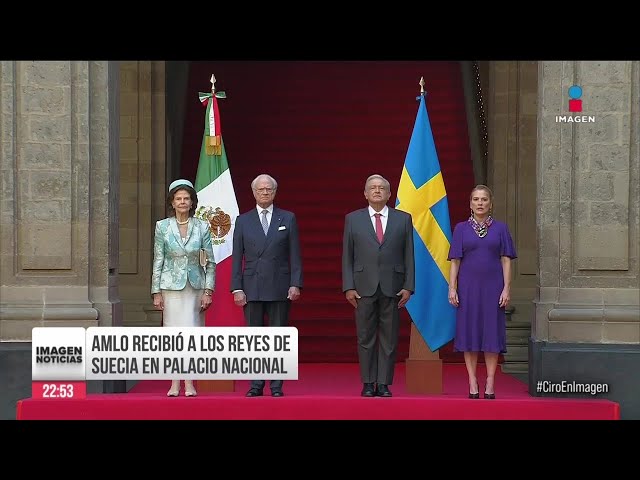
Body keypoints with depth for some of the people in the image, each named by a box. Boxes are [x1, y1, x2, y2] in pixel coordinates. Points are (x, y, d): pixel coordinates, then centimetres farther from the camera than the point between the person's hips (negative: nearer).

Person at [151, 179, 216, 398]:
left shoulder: (202, 227, 2)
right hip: (171, 286, 0)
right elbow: (158, 261, 3)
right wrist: (156, 292, -1)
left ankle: (189, 384, 2)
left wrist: (208, 290, -2)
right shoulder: (162, 226, 2)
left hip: (194, 286, 0)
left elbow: (210, 261, 4)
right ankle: (175, 384, 8)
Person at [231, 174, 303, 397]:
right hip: (252, 288, 1)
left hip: (280, 288, -1)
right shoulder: (243, 221, 8)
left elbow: (295, 255, 4)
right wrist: (237, 288, -2)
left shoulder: (288, 219, 6)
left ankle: (276, 385, 6)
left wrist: (296, 284, -5)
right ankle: (256, 385, 9)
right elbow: (237, 258, 6)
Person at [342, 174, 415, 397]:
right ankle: (368, 383, 11)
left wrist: (408, 286, -2)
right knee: (365, 337, 3)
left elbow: (408, 255, 5)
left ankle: (384, 384, 8)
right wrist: (348, 287, -3)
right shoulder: (353, 219, 7)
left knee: (389, 338, 2)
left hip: (392, 287, 0)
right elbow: (347, 256, 5)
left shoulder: (403, 219, 8)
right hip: (364, 287, 0)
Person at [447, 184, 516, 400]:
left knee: (492, 331, 0)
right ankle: (472, 382, 6)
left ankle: (490, 382, 5)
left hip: (493, 287, 0)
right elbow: (455, 261, 4)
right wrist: (452, 288, -4)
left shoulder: (500, 228, 6)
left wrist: (506, 288, -5)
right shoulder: (461, 229, 5)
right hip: (468, 287, 0)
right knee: (469, 331, 0)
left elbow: (506, 260, 3)